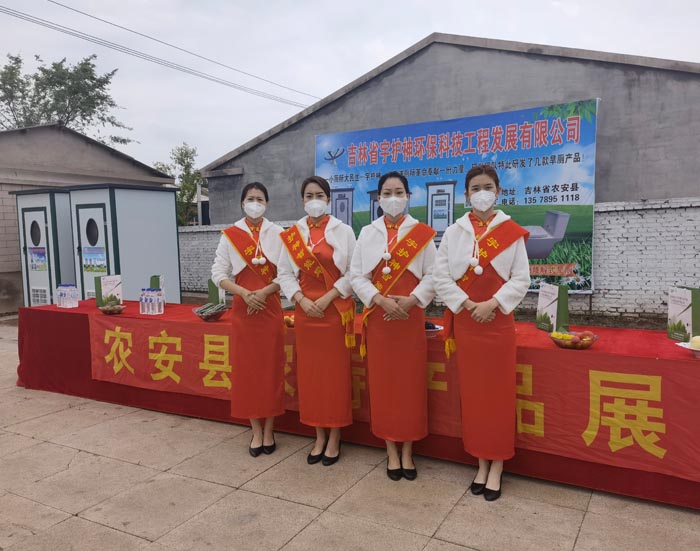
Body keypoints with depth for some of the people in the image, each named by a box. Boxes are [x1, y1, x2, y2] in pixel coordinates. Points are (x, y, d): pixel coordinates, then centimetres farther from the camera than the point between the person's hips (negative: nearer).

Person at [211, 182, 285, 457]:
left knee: (271, 368, 3)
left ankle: (268, 430, 17)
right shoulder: (229, 235, 1)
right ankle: (256, 431, 18)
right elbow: (218, 273, -1)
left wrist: (265, 291, -15)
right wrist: (244, 292, -15)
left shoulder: (277, 234, 1)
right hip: (243, 310, 1)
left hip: (271, 308, 0)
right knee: (247, 369, 4)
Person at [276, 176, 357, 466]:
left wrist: (328, 298, -14)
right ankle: (319, 437, 22)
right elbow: (284, 273, 5)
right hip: (305, 311, 3)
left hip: (335, 310, -3)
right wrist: (302, 300, -10)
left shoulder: (343, 231, -2)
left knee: (335, 372, 2)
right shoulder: (292, 234, 6)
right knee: (309, 372, 7)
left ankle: (334, 438, 16)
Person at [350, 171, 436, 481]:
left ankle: (408, 452, 18)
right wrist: (381, 300, -15)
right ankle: (391, 451, 19)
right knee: (383, 382, 5)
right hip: (378, 317, 1)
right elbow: (356, 276, 0)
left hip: (410, 317, -1)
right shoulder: (367, 233, 5)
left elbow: (432, 275, -1)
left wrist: (410, 300, -16)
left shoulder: (422, 233, 2)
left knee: (411, 382, 3)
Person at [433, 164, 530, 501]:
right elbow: (440, 277, -1)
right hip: (465, 321, 2)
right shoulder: (453, 233, 3)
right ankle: (481, 463, 21)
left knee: (499, 393, 3)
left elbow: (521, 279, -2)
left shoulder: (511, 232, 0)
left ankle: (497, 467, 15)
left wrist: (493, 304, -15)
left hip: (498, 320, -1)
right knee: (472, 393, 7)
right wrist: (468, 304, -12)